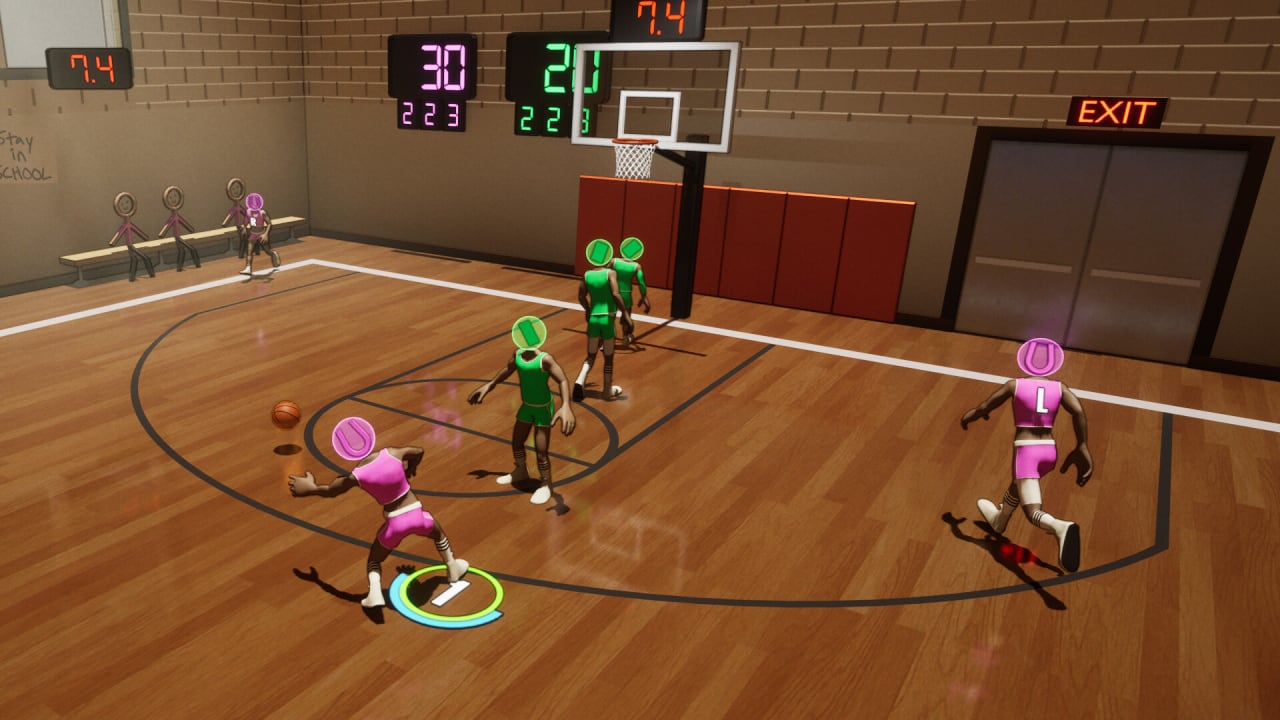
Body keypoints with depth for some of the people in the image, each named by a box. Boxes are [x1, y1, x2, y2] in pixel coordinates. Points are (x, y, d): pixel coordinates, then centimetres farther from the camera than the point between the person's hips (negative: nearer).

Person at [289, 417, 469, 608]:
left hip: (395, 523, -1)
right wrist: (410, 468, 29)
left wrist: (311, 488, 23)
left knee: (374, 558, 26)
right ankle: (453, 569, 49)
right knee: (438, 533, 35)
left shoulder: (356, 476, -16)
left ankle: (374, 594, 5)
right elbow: (419, 451, 7)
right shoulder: (392, 454, -14)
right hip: (416, 514, 2)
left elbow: (329, 491, 3)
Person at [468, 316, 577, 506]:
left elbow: (563, 381, -35)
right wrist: (489, 385, 24)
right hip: (527, 406, 7)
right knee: (516, 443, 22)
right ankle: (521, 472, 51)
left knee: (541, 452, -3)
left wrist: (566, 406, -50)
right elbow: (508, 369, 13)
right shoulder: (517, 354, -8)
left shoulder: (545, 359, -29)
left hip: (543, 409, -7)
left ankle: (545, 486, 22)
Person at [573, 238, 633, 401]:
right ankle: (608, 391, 25)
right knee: (608, 358, 13)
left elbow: (581, 297, 7)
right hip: (607, 319, -3)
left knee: (591, 356, 17)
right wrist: (626, 316, -19)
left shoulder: (586, 275, 2)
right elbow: (616, 294, -22)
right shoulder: (610, 273, -10)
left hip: (593, 318, 3)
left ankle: (580, 381, -6)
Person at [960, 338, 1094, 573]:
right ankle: (999, 519, 57)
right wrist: (1082, 447, -4)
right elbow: (1078, 411, -12)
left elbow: (984, 407, 3)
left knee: (1034, 514, -8)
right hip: (1049, 451, 5)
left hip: (1025, 450, -5)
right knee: (1019, 482, 35)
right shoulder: (1059, 387, 3)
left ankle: (1060, 527, -43)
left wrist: (967, 417, 24)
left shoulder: (1014, 385, -3)